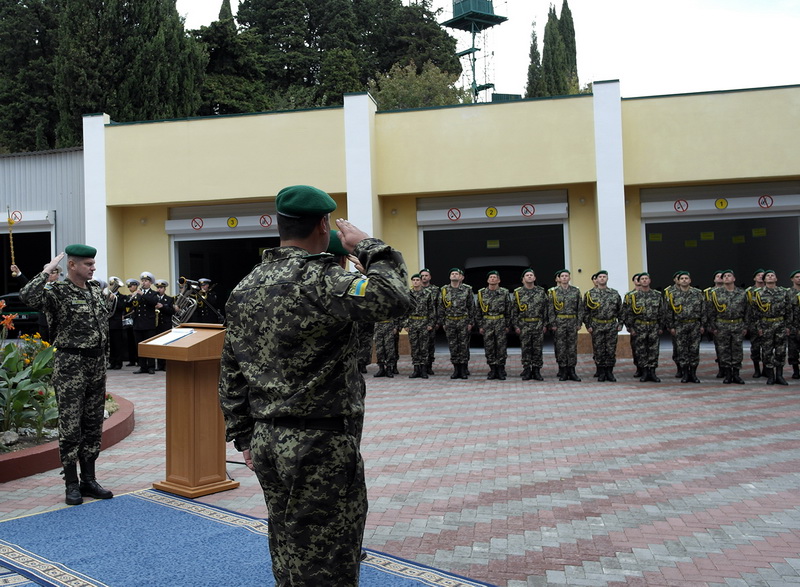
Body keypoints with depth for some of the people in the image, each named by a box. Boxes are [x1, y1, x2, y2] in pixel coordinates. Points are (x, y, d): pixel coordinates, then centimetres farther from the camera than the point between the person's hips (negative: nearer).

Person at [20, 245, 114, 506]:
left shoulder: (97, 290, 10)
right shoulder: (57, 292, -10)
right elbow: (27, 296, -30)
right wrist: (47, 271, -22)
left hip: (97, 363, 7)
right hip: (70, 366, -7)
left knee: (93, 425, 11)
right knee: (70, 426, -1)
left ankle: (89, 480, 21)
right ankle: (71, 485, 10)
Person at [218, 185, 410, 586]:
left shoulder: (244, 290, 9)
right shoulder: (317, 279, -17)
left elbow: (231, 373, 13)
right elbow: (393, 299, -30)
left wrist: (243, 436, 20)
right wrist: (369, 247, -13)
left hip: (266, 444, 8)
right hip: (321, 446, -8)